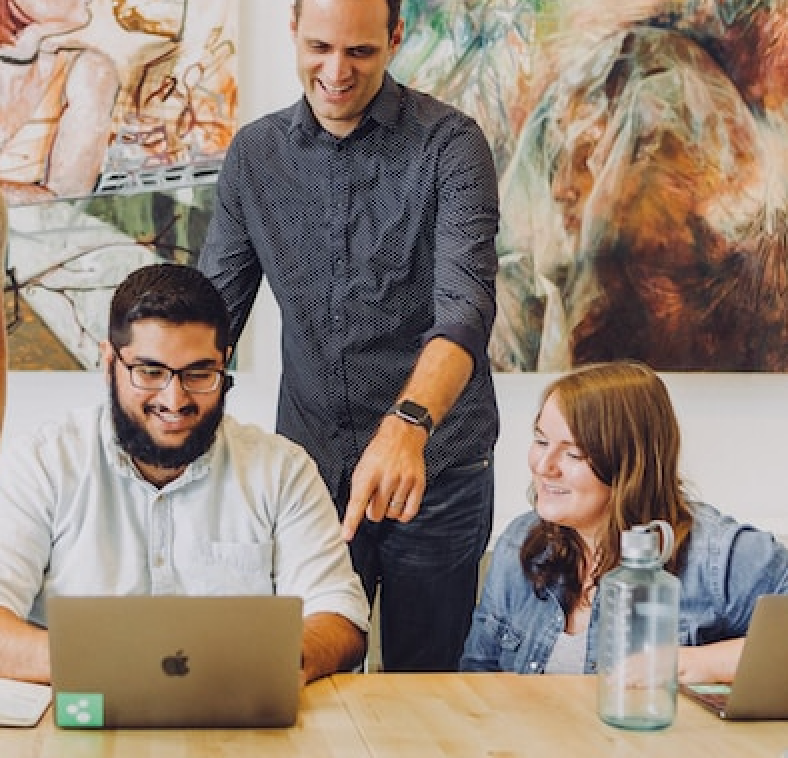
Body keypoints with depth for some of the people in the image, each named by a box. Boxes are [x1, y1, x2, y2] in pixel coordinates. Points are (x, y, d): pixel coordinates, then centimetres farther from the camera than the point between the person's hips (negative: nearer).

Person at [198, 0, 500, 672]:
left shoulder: (450, 145, -9)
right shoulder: (254, 154, 5)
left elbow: (466, 307, -21)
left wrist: (407, 424, -38)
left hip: (435, 470, -3)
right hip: (310, 463, 3)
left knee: (424, 683, 9)